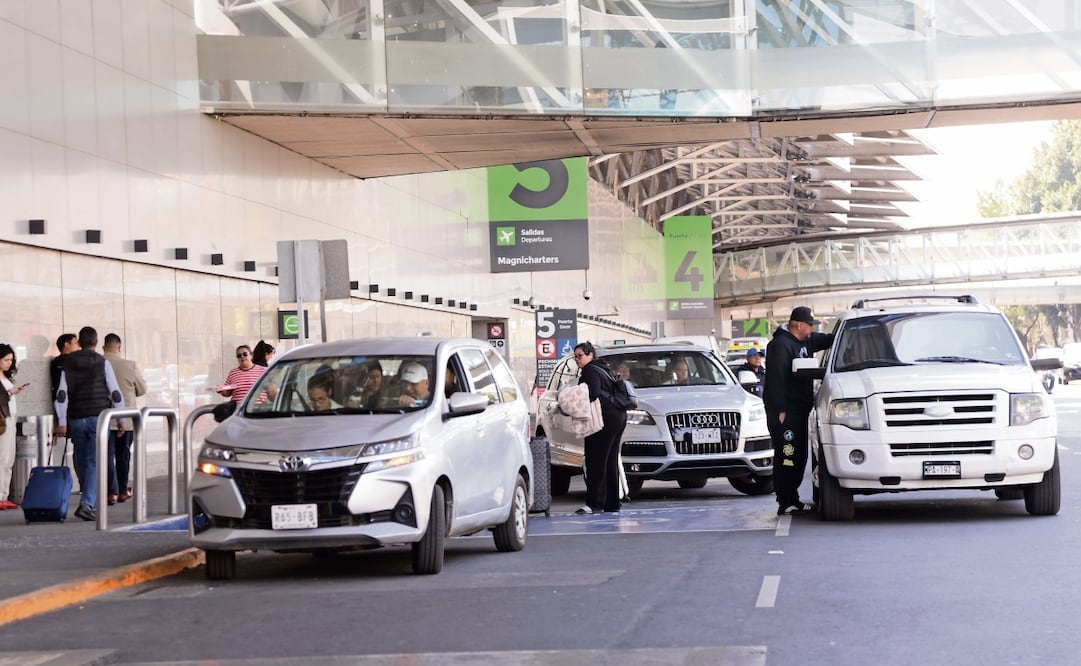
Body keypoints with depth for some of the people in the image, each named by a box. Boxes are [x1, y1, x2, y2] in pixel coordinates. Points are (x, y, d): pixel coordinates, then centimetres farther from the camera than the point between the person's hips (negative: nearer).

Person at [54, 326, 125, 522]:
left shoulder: (68, 364, 6)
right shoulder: (103, 363, -1)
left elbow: (62, 394, -1)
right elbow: (115, 393, -2)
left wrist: (61, 422, 0)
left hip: (77, 418, 3)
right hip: (99, 417, -3)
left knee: (82, 462, 14)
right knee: (95, 462, -7)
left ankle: (89, 501, 22)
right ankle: (87, 503, -21)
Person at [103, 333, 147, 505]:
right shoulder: (131, 366, -9)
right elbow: (142, 389, 1)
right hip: (127, 419, 1)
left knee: (107, 455, 2)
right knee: (123, 454, 13)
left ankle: (112, 492, -4)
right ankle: (123, 490, 19)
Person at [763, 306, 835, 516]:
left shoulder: (806, 341, 15)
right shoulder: (780, 345, -14)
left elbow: (827, 340, 31)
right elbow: (775, 379, -19)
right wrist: (780, 410, -23)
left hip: (800, 410, 10)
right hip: (784, 411, -10)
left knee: (799, 457, 12)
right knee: (786, 457, -10)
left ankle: (792, 499, 19)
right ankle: (786, 503, -10)